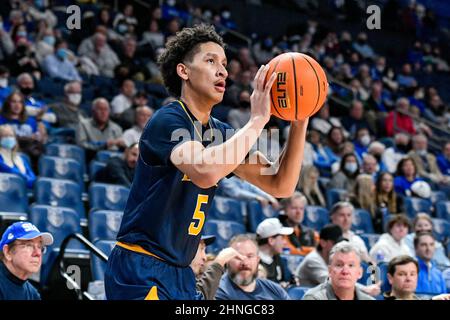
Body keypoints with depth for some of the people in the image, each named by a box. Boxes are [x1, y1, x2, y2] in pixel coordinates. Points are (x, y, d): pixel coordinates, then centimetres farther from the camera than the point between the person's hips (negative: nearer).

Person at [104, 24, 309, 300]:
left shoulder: (220, 133, 11)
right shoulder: (168, 120, -13)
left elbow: (281, 186, 8)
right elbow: (205, 171, -33)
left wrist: (299, 123, -5)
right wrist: (257, 120, -24)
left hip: (181, 274, 9)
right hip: (140, 269, -8)